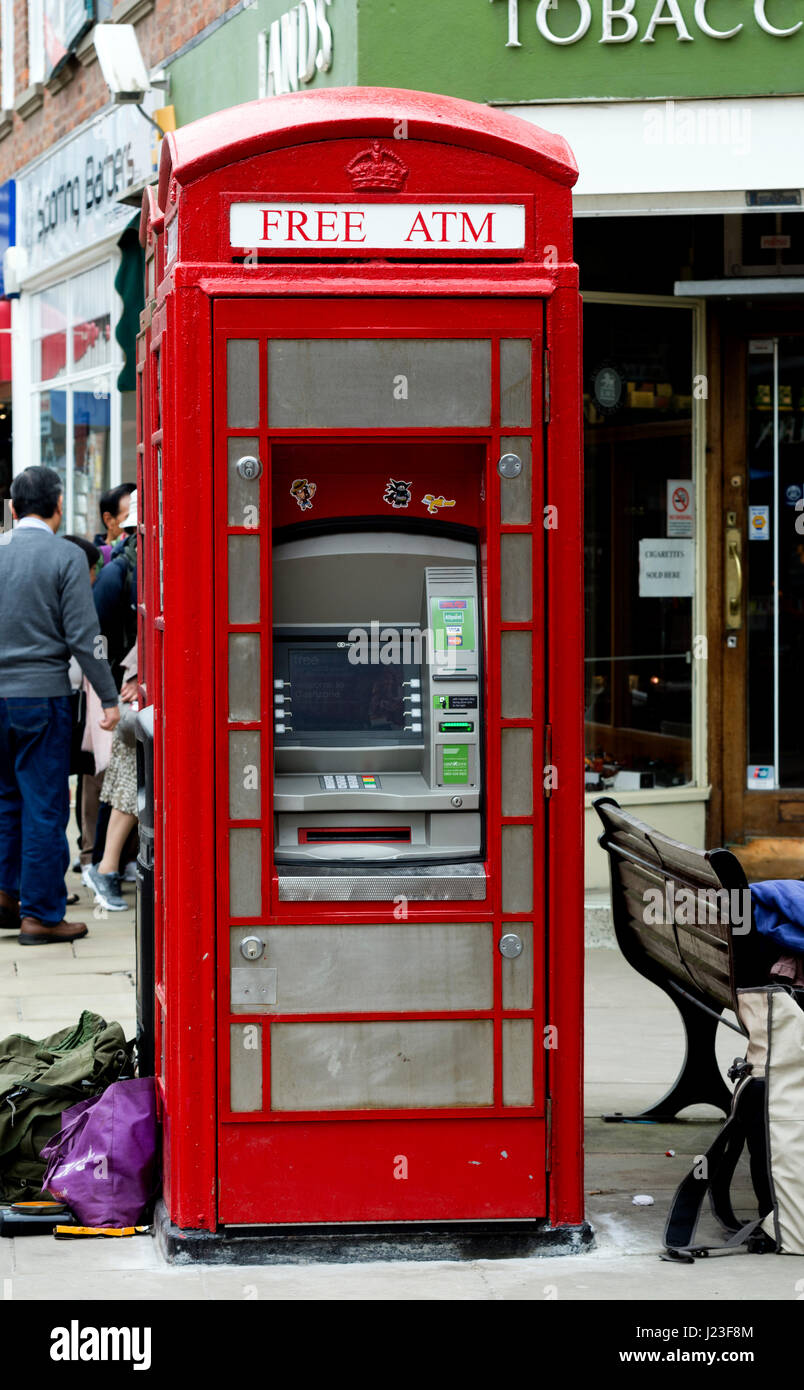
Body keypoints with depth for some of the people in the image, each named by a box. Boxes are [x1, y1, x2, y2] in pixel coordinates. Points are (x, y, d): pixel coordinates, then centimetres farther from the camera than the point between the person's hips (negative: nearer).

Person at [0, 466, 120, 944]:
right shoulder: (66, 556, -8)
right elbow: (83, 635, -10)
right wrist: (110, 698, -4)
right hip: (42, 694, -5)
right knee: (45, 805, 0)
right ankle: (40, 914, 3)